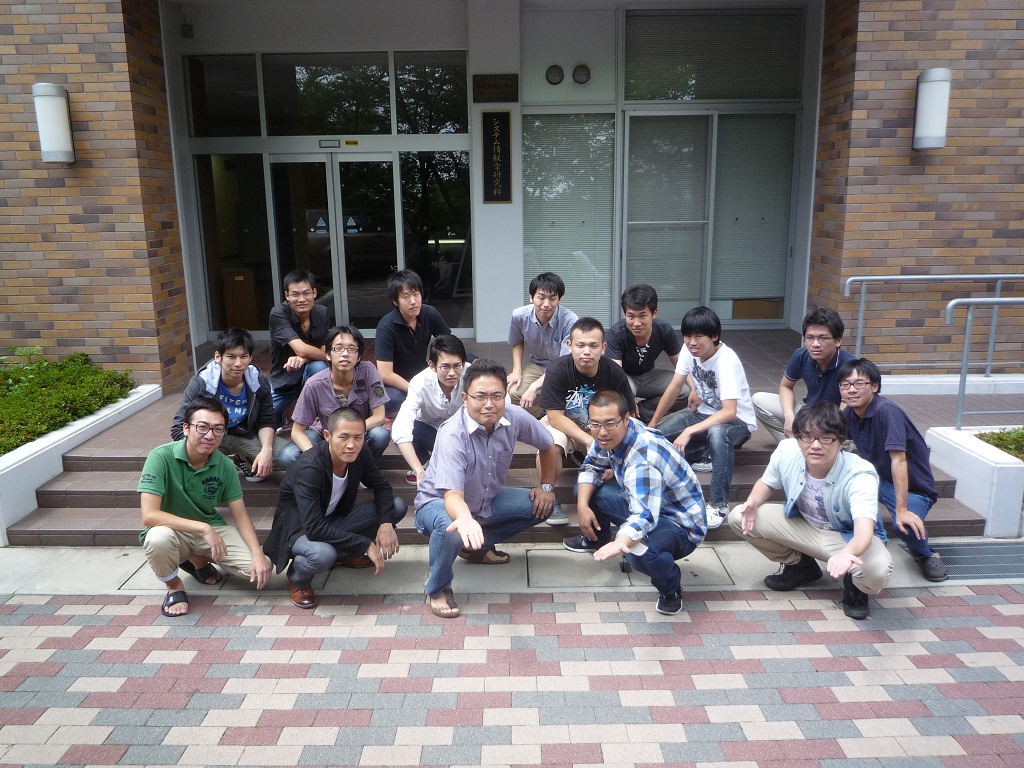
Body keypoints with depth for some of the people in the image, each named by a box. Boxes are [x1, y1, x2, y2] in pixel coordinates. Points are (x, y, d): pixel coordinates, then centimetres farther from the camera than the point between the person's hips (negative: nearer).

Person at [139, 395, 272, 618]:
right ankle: (173, 586, -4)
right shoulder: (161, 457, -21)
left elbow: (240, 515, -4)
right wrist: (203, 528, -34)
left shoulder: (225, 465, -8)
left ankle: (198, 560, 15)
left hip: (210, 529, 4)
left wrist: (258, 554, -19)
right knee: (158, 538, -40)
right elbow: (149, 515, -29)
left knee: (261, 569, -14)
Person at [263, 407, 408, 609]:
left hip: (334, 520, 7)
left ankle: (348, 553, 9)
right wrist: (365, 545, -33)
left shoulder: (360, 453, -14)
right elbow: (314, 529, -36)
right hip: (299, 530, -6)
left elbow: (381, 486, 1)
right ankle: (297, 578, -4)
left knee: (398, 506, -9)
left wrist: (386, 523, -18)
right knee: (323, 554, -41)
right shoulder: (308, 468, -33)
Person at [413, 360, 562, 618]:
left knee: (542, 506, -3)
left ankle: (476, 546, 12)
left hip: (486, 500, 6)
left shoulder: (515, 418, -18)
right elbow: (452, 495, -44)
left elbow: (549, 447, 4)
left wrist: (547, 486, -1)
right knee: (451, 529, -39)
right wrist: (465, 518, -64)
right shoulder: (452, 435, -35)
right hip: (439, 502, -6)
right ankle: (437, 588, -7)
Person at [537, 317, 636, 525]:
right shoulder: (557, 371, -22)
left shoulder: (614, 373, -14)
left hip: (600, 430, 3)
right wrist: (590, 441, -31)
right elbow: (555, 416, -23)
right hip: (562, 426, -2)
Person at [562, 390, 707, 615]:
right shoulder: (613, 435, -9)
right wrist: (582, 505, -9)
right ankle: (597, 539, 37)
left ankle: (670, 590, -6)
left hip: (680, 525, -9)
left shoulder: (642, 461, -36)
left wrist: (620, 543, -68)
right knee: (585, 491, 7)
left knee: (641, 551, -41)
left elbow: (644, 516, -48)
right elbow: (591, 466, 7)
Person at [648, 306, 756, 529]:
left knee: (717, 433, -42)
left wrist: (689, 431, -41)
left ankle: (719, 505, -31)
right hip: (705, 413, 7)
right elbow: (674, 387, 1)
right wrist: (652, 424, 2)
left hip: (737, 421, -7)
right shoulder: (689, 350, -8)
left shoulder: (726, 360, -28)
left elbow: (729, 412, -36)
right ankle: (705, 457, 9)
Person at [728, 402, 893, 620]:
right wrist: (753, 501, -21)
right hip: (802, 525, 5)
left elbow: (864, 532, -47)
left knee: (877, 573, -38)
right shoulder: (786, 451, -22)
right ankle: (799, 565, 12)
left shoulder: (860, 476, -34)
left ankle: (854, 585, 5)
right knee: (739, 517, -14)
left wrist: (847, 553, -71)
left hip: (848, 537, -4)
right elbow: (766, 482, 2)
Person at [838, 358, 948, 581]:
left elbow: (898, 459, -32)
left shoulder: (887, 411, -26)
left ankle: (925, 554, 4)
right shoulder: (849, 413, -4)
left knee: (905, 525, -34)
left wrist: (902, 509, -35)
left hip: (913, 487, -6)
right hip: (879, 478, 7)